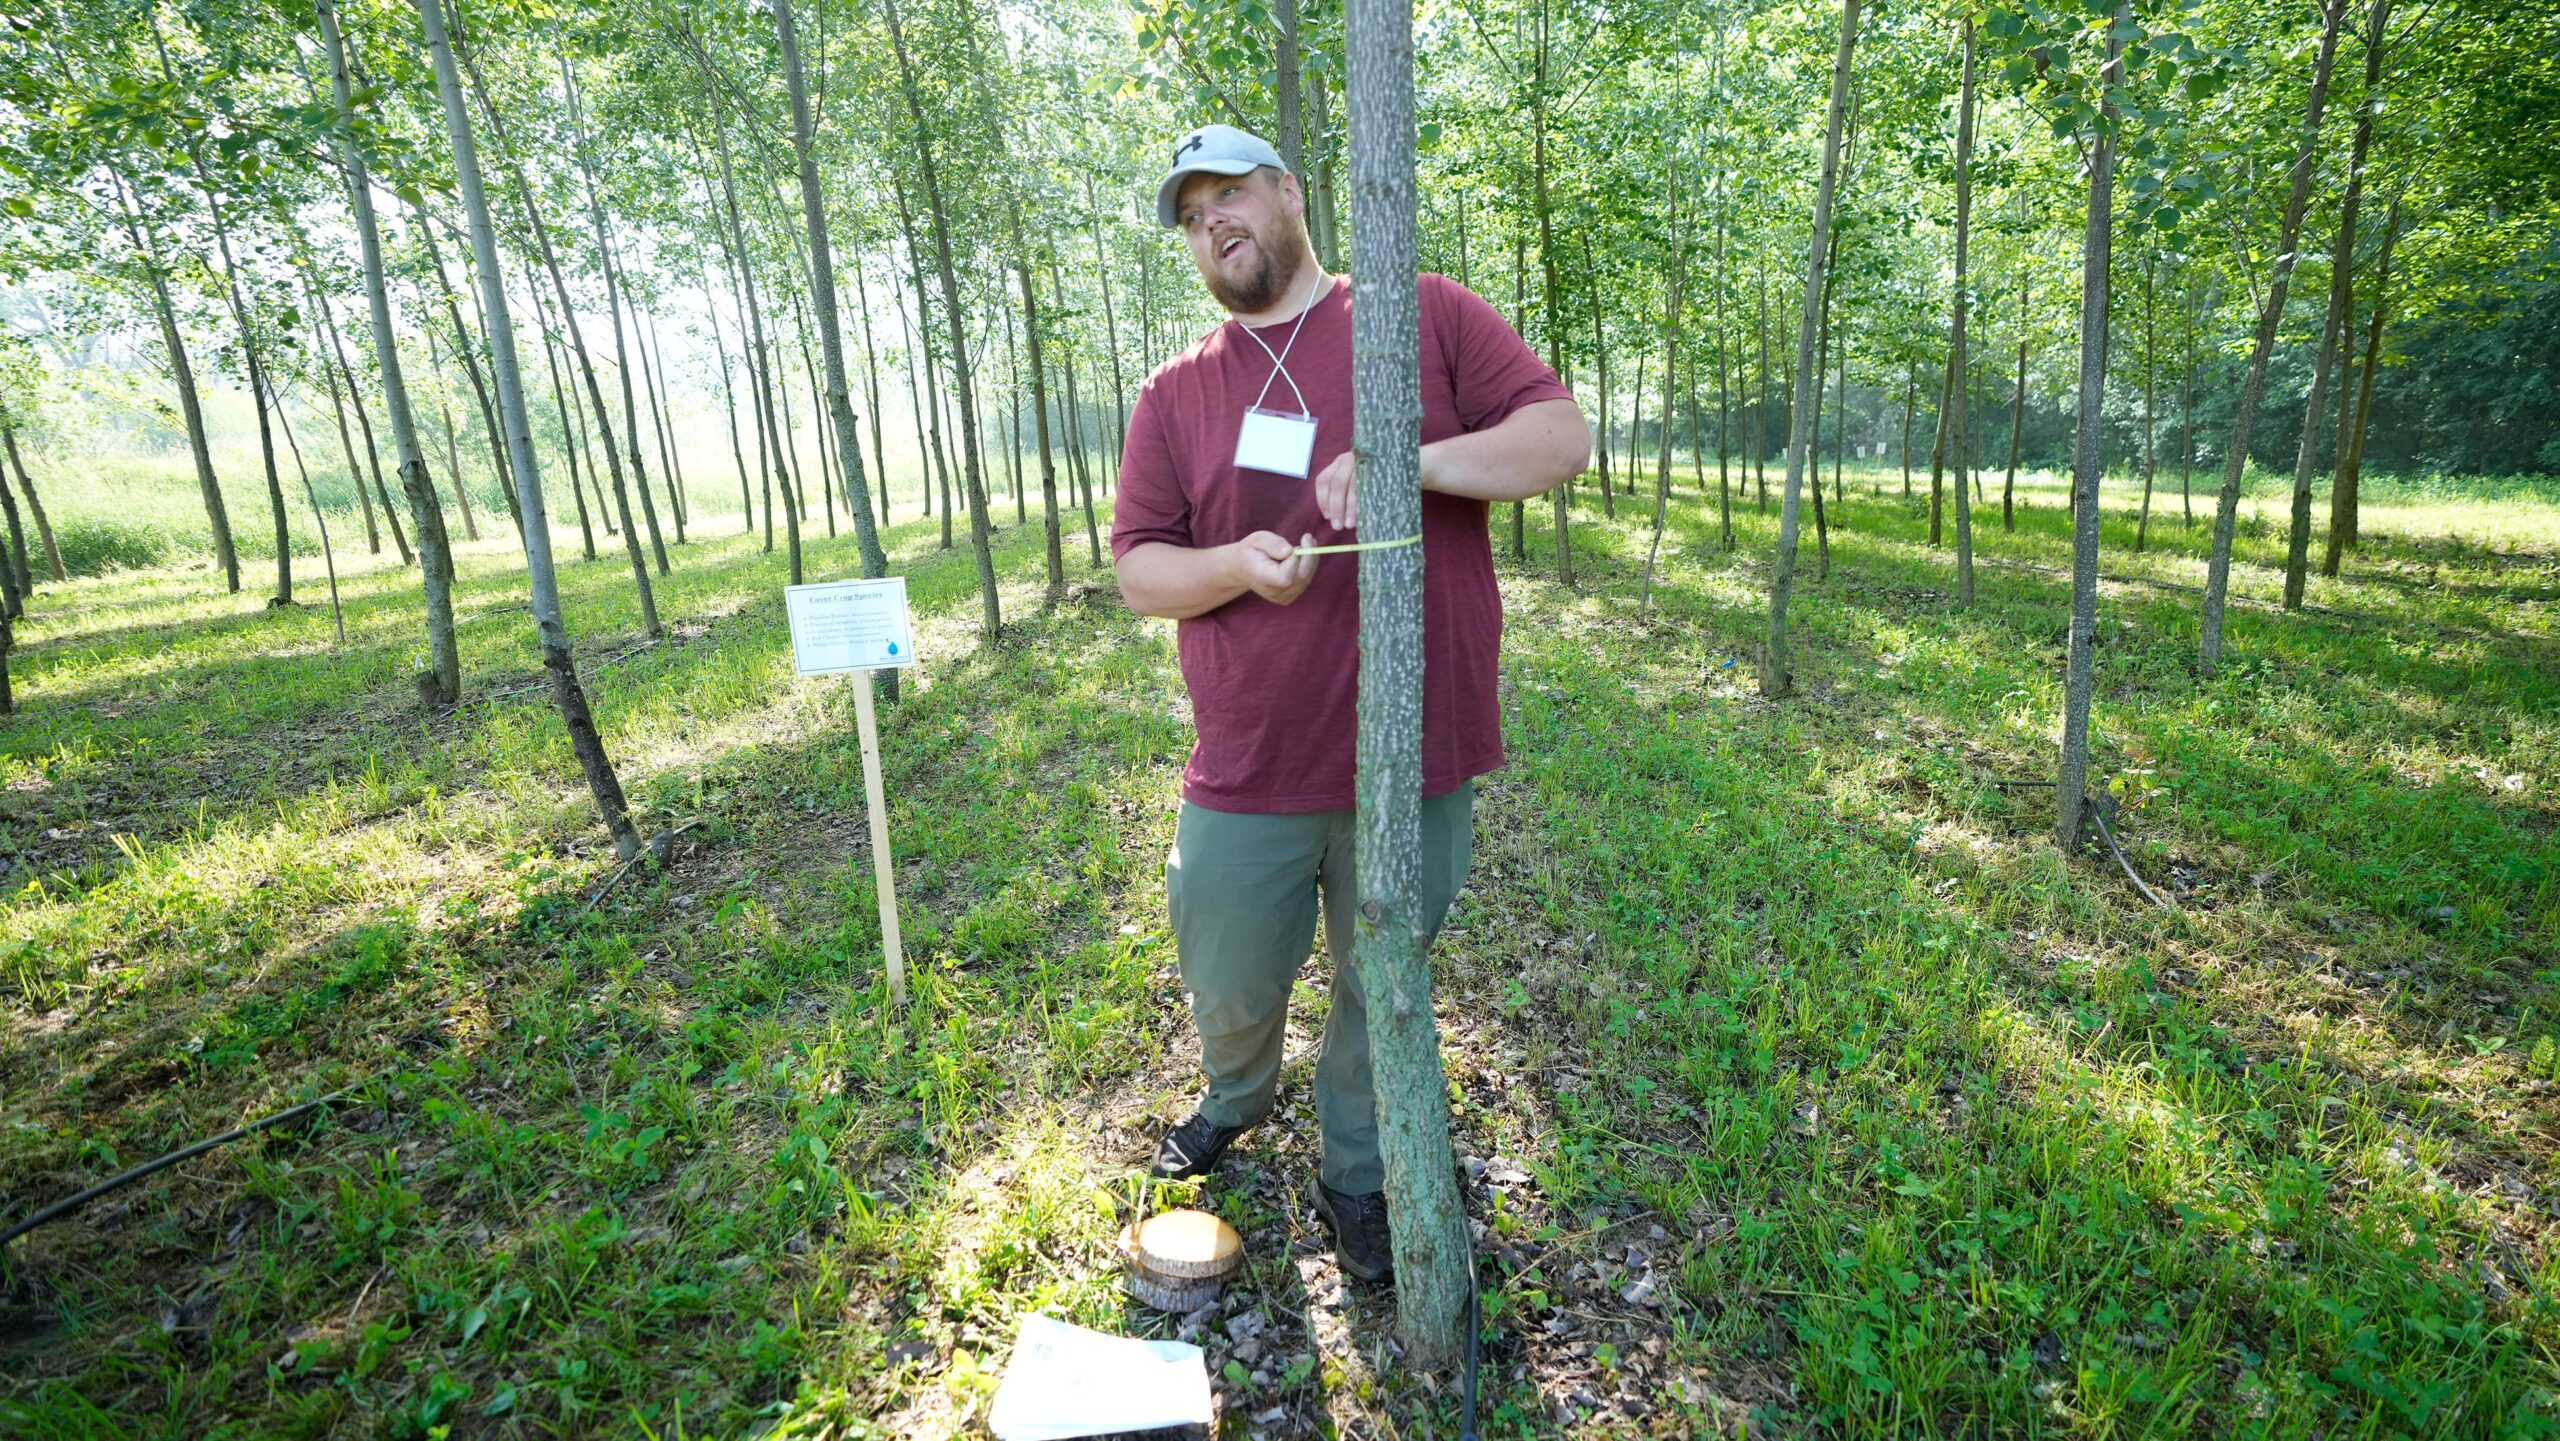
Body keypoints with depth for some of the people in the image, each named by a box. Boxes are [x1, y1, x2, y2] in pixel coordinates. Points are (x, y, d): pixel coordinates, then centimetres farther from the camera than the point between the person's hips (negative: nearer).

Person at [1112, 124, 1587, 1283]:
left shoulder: (1429, 316, 2)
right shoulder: (1175, 394, 7)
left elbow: (1562, 437, -3)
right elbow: (1137, 568, 6)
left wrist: (1413, 459, -20)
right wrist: (1235, 564, -16)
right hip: (1247, 772, 2)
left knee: (1381, 989, 16)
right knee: (1228, 993, 16)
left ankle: (1355, 1175, 42)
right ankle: (1235, 1099, 52)